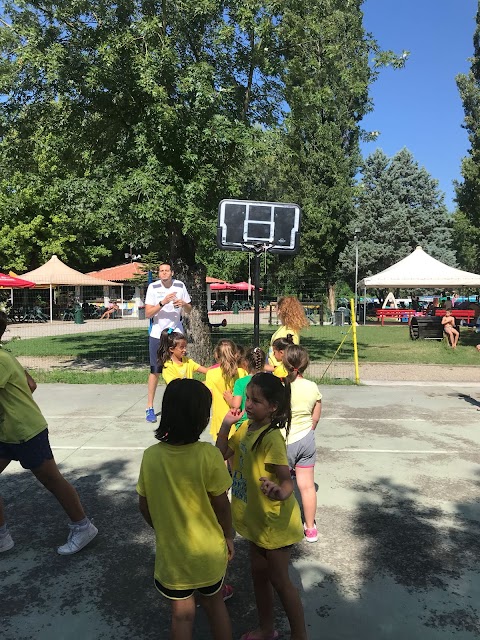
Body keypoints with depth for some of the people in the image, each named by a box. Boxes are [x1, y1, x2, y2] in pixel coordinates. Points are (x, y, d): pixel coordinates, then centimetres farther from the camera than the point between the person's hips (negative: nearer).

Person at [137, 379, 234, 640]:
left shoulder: (151, 456, -16)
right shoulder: (208, 455, -25)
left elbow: (144, 506, -4)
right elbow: (221, 504, -14)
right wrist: (228, 536, 4)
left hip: (171, 553, 1)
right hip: (209, 552, -1)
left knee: (181, 614, 22)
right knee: (214, 604, 26)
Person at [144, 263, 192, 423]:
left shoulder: (180, 286, -1)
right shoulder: (153, 287, -6)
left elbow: (189, 310, 8)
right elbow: (148, 314, -10)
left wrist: (183, 304, -14)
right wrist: (162, 303, -24)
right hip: (157, 334, -2)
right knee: (155, 371, 0)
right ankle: (150, 408, 8)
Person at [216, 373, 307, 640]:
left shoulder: (271, 438, -28)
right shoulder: (246, 428, -3)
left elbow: (287, 481, -27)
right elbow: (222, 454, 5)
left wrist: (279, 493, -49)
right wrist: (226, 425, -7)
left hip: (275, 521, -8)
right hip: (257, 519, 8)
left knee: (279, 579, 8)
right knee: (259, 573, 22)